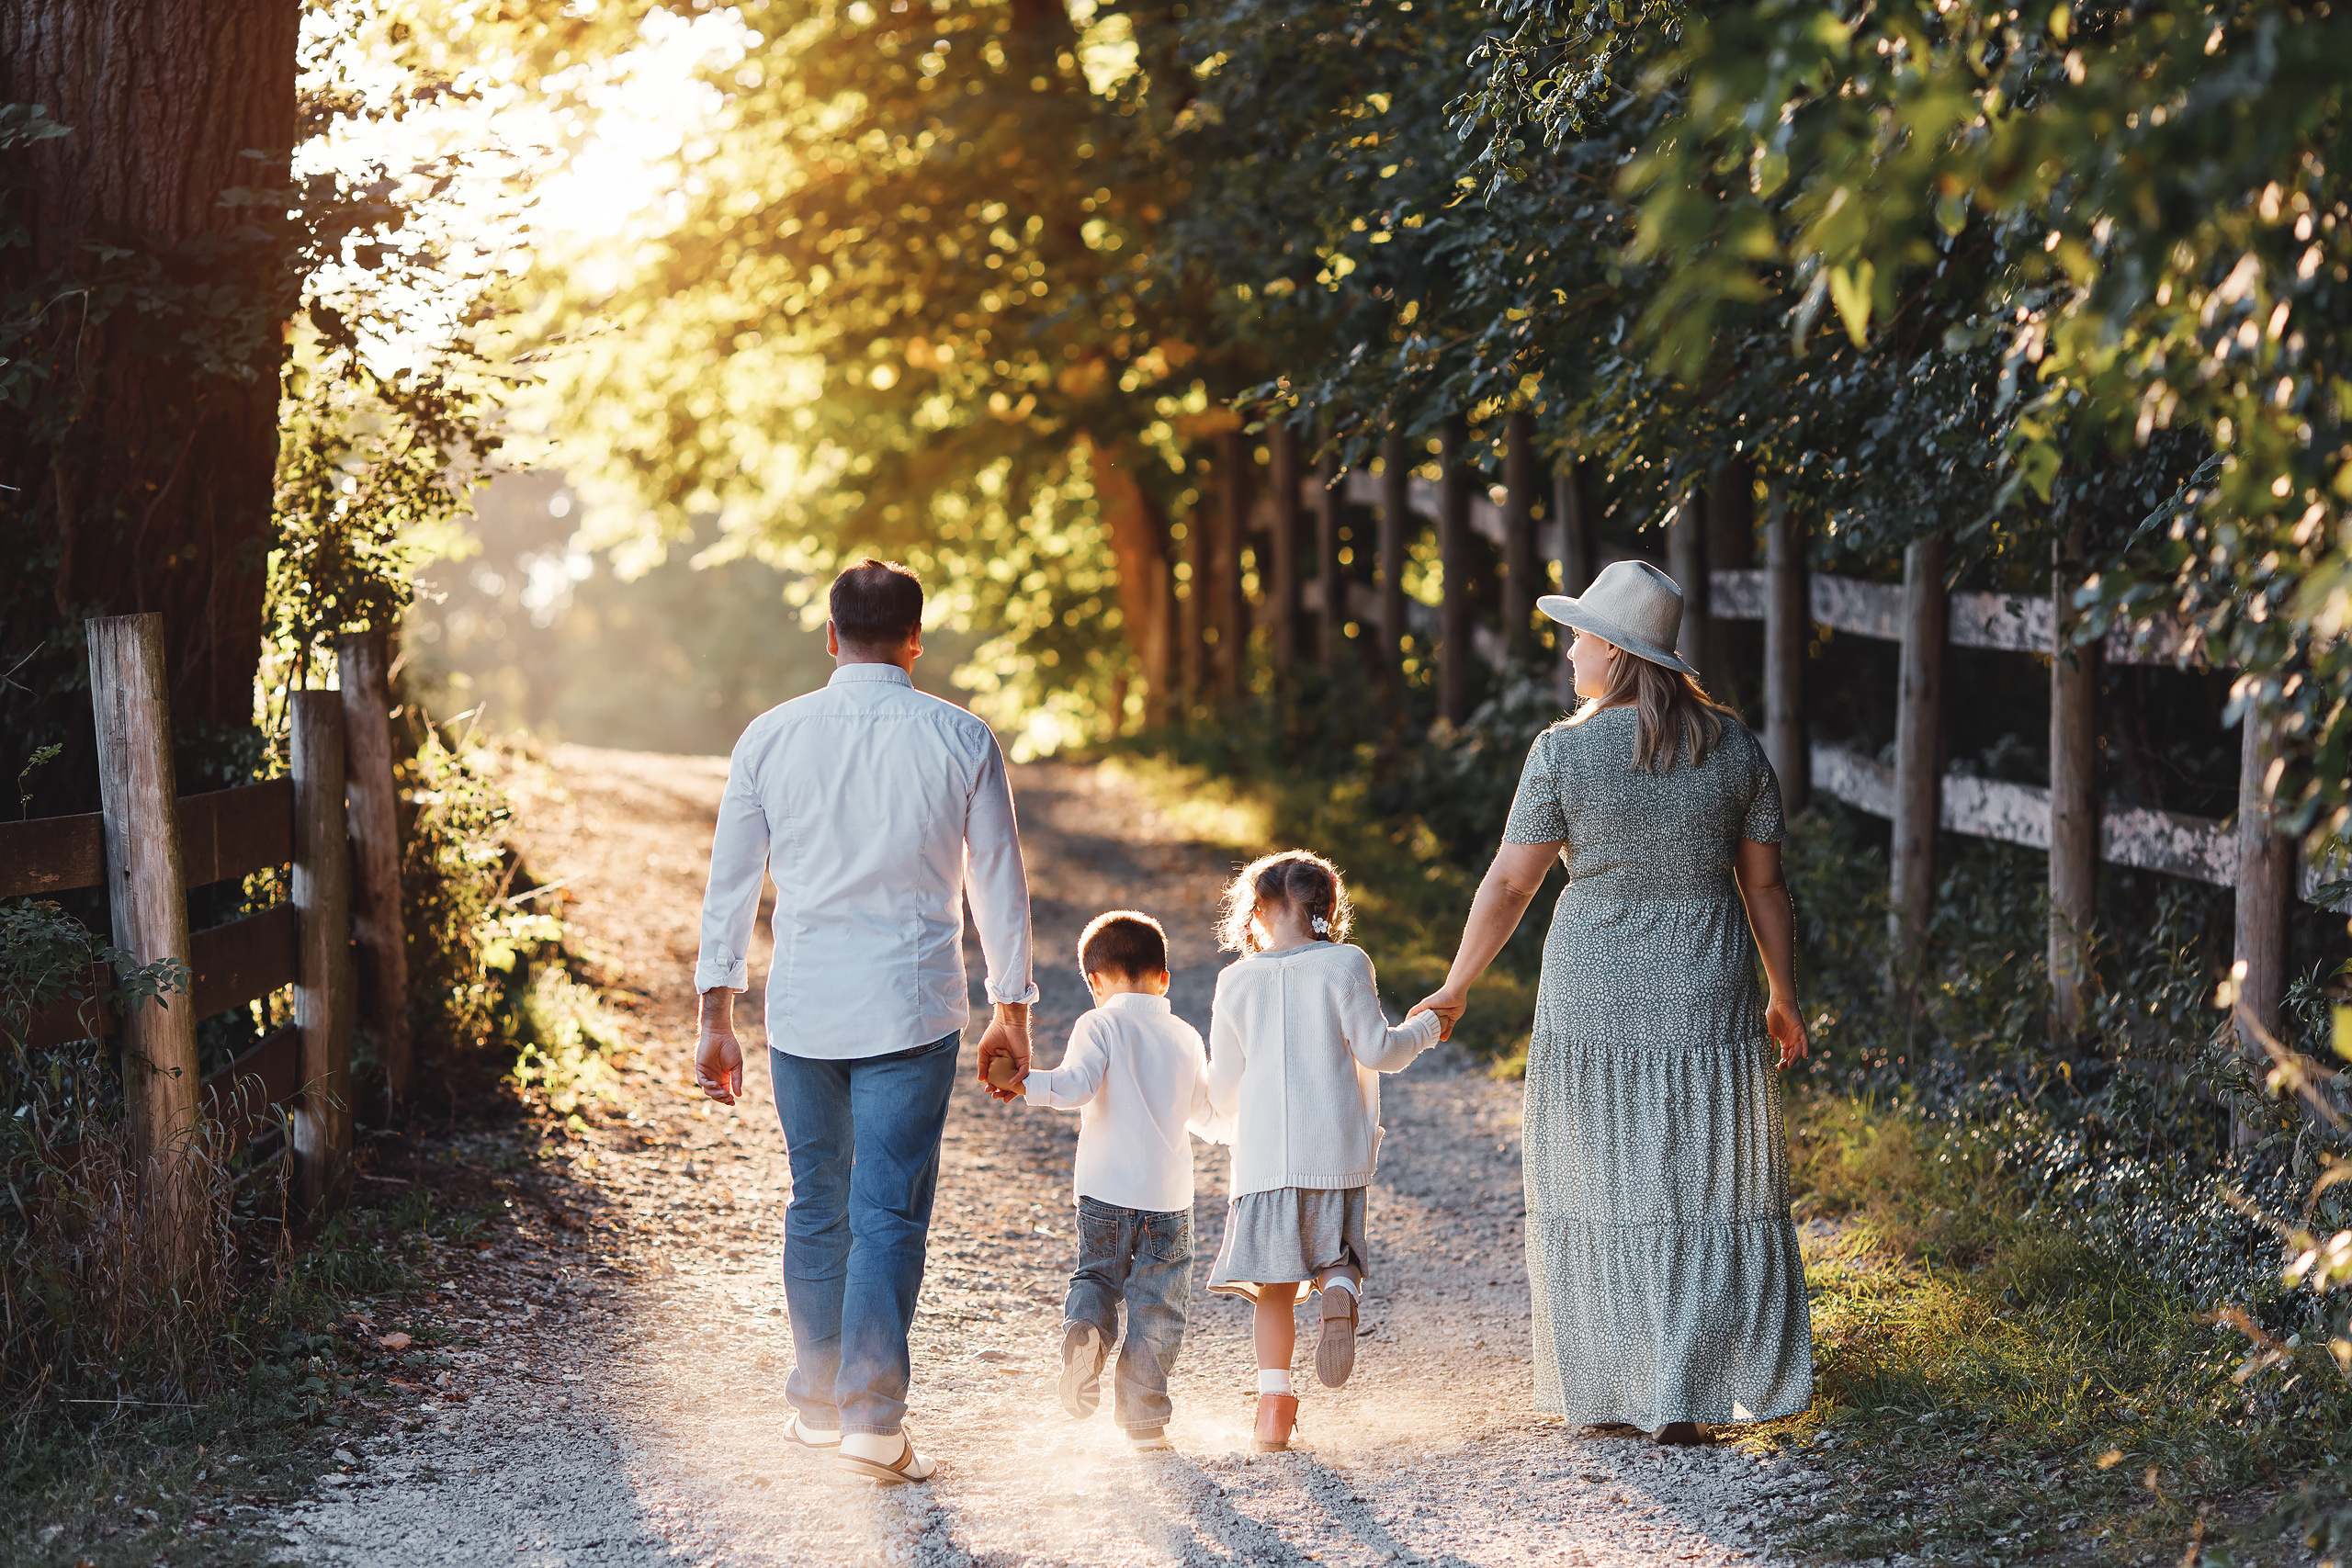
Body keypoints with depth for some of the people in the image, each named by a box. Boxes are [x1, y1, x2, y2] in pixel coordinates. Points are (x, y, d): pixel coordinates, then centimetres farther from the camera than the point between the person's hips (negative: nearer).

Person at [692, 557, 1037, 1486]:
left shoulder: (771, 737, 1)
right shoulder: (960, 740, -3)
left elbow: (729, 884, 4)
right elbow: (999, 886, 3)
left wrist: (716, 1020, 11)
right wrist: (1011, 1013, 14)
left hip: (802, 1009, 2)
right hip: (912, 1009, -2)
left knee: (817, 1208, 15)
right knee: (889, 1215, 0)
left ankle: (819, 1406, 24)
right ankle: (872, 1421, -5)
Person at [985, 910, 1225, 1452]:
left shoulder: (1100, 1026, -3)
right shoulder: (1187, 1038, 9)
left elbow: (1077, 1086, -20)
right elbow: (1208, 1120, 18)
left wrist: (1019, 1080, -17)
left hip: (1106, 1190, -2)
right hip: (1169, 1196, 2)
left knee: (1097, 1274, 19)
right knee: (1158, 1306, 8)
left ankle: (1084, 1326, -12)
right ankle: (1143, 1417, 7)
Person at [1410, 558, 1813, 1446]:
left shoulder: (1566, 751, -9)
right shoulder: (1734, 747, 1)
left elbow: (1509, 883, -7)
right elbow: (1764, 885, 5)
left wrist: (1454, 990, 3)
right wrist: (1783, 999, 16)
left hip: (1596, 997, -2)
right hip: (1706, 1002, 2)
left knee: (1602, 1194, 10)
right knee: (1704, 1197, 7)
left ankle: (1606, 1394, 14)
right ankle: (1684, 1400, 3)